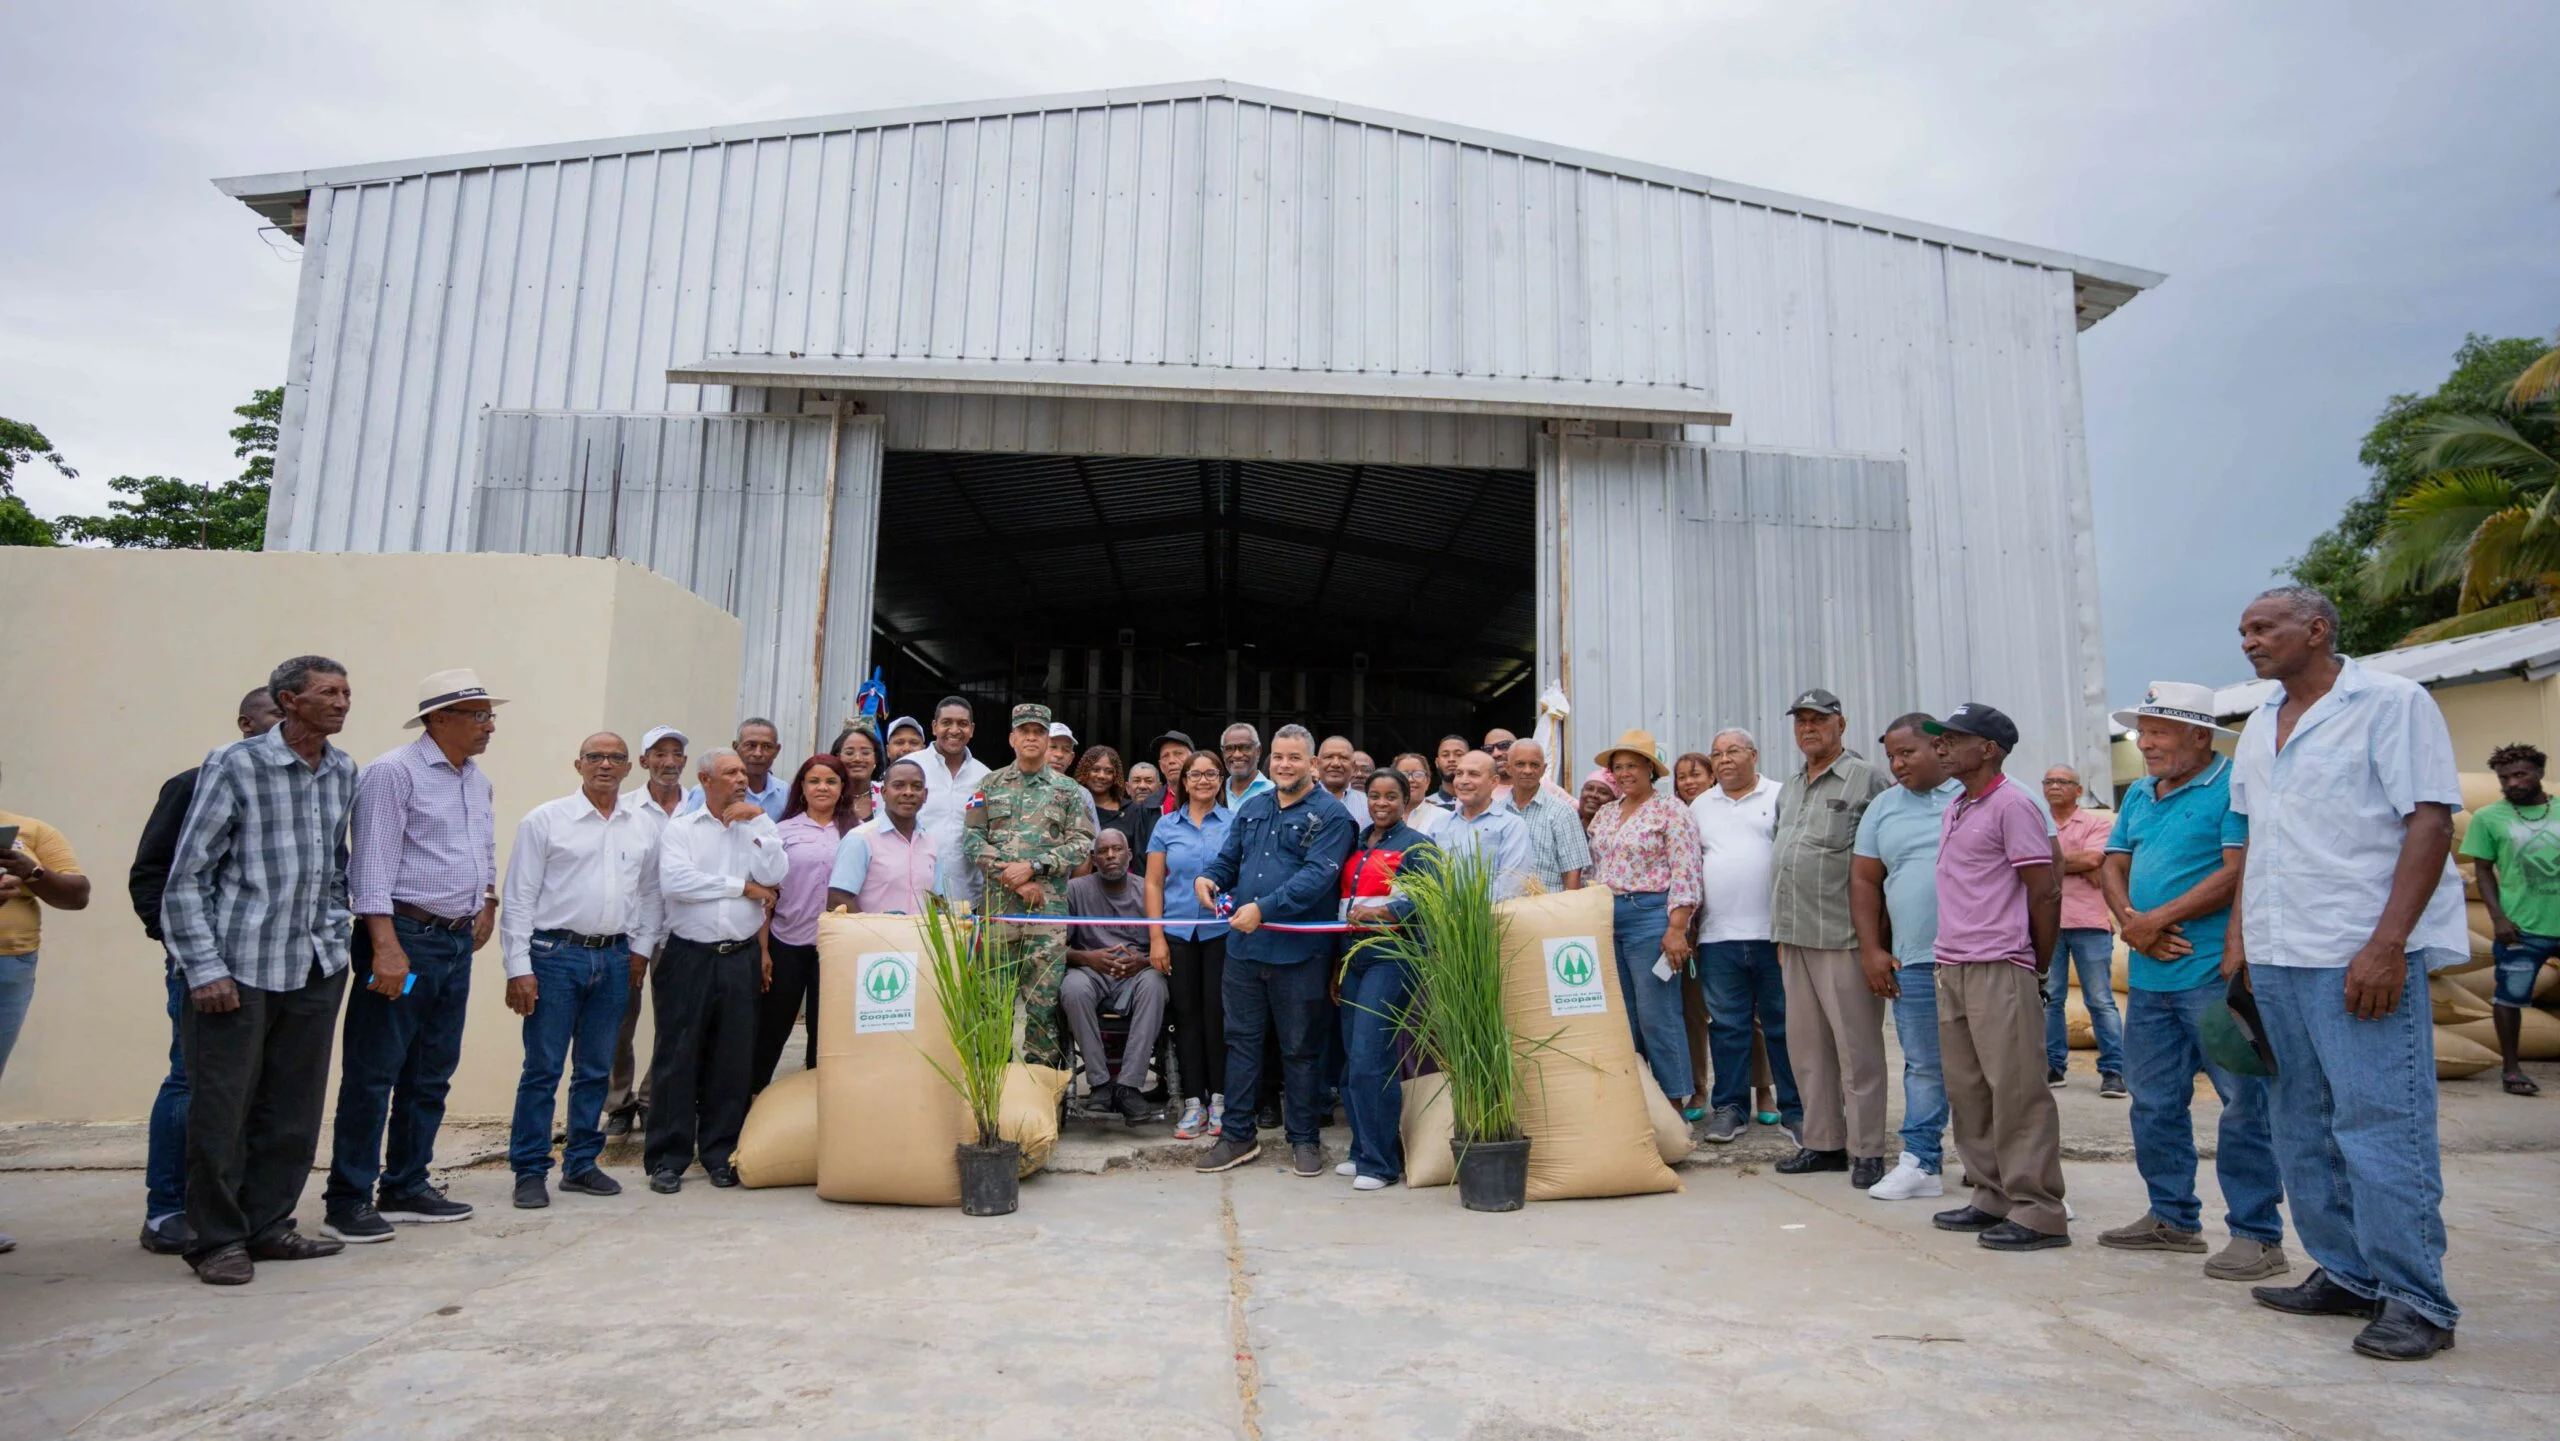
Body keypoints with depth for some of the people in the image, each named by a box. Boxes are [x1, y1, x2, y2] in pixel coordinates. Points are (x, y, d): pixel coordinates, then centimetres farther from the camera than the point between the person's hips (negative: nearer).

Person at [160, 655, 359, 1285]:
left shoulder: (344, 773, 8)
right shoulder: (234, 765, -7)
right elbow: (187, 875, -7)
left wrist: (335, 936, 13)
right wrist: (205, 968, -11)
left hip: (315, 968, 5)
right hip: (239, 968, -5)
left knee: (294, 1110, 11)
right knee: (221, 1109, 2)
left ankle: (268, 1226, 23)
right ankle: (218, 1240, 15)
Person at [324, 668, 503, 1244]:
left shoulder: (478, 781, 14)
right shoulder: (393, 772, -10)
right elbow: (372, 862, -17)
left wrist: (488, 901, 21)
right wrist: (386, 946, -23)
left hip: (456, 943, 8)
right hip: (404, 935, -8)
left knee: (432, 1074, 13)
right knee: (374, 1073, -3)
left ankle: (406, 1187, 23)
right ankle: (348, 1201, 7)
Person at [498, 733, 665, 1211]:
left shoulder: (647, 825, 6)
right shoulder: (545, 820, -3)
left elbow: (652, 891, 15)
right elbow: (518, 898, -5)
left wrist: (641, 947, 8)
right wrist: (518, 968, -9)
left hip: (614, 958, 4)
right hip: (555, 955, -4)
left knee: (596, 1070, 12)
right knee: (543, 1069, 0)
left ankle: (581, 1164, 23)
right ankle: (530, 1171, 12)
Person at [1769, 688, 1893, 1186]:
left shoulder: (1868, 780, -4)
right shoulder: (1788, 789, 18)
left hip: (1844, 937, -7)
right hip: (1796, 939, 8)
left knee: (1857, 1047, -2)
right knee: (1805, 1047, 11)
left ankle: (1866, 1151, 7)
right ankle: (1822, 1142, 21)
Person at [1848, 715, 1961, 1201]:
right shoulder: (1882, 809, 12)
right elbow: (1864, 881, 13)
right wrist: (1871, 950, 5)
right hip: (1914, 960, 3)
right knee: (1923, 1066, 9)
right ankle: (1920, 1163, 16)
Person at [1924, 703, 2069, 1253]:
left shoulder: (2013, 806, -10)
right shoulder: (1953, 810, 16)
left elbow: (2043, 893, -10)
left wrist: (2037, 966, -4)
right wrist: (1949, 957, 15)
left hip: (2000, 970, -9)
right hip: (1952, 968, 9)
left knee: (2015, 1090, -4)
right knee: (1967, 1089, 12)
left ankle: (2039, 1212, 3)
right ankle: (1993, 1197, 22)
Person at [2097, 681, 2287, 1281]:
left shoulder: (2234, 787, -8)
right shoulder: (2139, 795, 16)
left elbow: (2237, 872, -17)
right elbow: (2113, 867, 14)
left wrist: (2153, 921, -13)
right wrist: (2132, 924, -6)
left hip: (2215, 975, -8)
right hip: (2149, 977, 8)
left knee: (2242, 1106, -2)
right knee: (2155, 1104, 14)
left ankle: (2257, 1234, 7)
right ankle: (2173, 1218, 26)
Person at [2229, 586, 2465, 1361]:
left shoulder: (2392, 702, -5)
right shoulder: (2260, 724, 15)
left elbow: (2431, 821, -11)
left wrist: (2386, 945, -19)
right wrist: (2240, 938, 13)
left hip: (2360, 956, -7)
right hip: (2275, 959, 7)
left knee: (2380, 1126, -5)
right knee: (2302, 1128, 12)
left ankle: (2416, 1300, 6)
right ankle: (2346, 1275, 24)